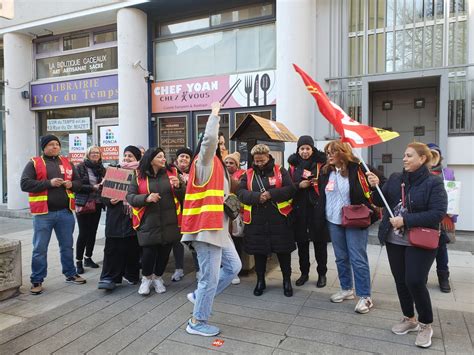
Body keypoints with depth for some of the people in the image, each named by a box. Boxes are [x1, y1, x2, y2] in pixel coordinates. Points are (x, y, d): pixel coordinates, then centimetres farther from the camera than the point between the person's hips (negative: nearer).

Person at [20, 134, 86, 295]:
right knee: (40, 249, 3)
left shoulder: (67, 163, 13)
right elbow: (25, 184, -10)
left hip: (65, 212, 4)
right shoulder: (34, 163, 0)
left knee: (67, 246, 14)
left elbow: (78, 182, 16)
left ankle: (70, 274, 29)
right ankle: (37, 280, 16)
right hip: (43, 213, -4)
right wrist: (49, 183, -18)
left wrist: (71, 184, -7)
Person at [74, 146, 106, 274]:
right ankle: (78, 261, 9)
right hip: (83, 204, -5)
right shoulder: (81, 167, -4)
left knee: (93, 232, 11)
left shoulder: (102, 169, 11)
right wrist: (93, 188, -19)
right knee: (83, 233, -3)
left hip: (97, 204, 5)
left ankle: (88, 258, 25)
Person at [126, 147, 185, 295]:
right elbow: (130, 196, -1)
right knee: (149, 251, -6)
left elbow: (182, 197, 9)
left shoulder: (172, 172, 5)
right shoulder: (139, 175, 1)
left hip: (169, 222, 2)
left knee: (165, 251, 8)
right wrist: (146, 198, -17)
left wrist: (178, 186, -13)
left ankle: (157, 278, 35)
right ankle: (146, 278, 25)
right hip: (148, 222, -2)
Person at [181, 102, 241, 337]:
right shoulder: (204, 162, -11)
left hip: (218, 227, 10)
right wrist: (215, 114, -18)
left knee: (233, 266, 18)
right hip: (205, 228, -10)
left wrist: (228, 201, 9)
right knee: (211, 277, -1)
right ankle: (197, 322, 17)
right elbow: (209, 138, -31)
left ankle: (199, 296, 30)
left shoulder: (216, 164, 17)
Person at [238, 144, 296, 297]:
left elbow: (290, 189, -8)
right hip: (256, 220, 2)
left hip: (279, 219, -1)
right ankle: (260, 280, 29)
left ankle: (287, 280, 27)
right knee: (259, 251, 11)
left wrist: (271, 194, -20)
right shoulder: (248, 174, 7)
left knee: (283, 250, 8)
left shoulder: (280, 171, 2)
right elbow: (241, 192, -5)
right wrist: (257, 197, -22)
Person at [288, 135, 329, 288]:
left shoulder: (321, 163, 0)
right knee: (301, 241, 10)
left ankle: (322, 274, 20)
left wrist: (319, 182, -15)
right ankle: (304, 273, 25)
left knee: (320, 241, 4)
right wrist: (299, 185, -10)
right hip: (299, 208, 2)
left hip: (317, 207, -2)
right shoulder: (293, 165, 7)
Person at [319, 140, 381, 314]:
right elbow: (322, 194, 16)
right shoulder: (326, 172, 6)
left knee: (358, 259, 0)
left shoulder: (357, 169, -11)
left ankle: (365, 296, 13)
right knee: (341, 258, 16)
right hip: (333, 221, 6)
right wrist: (322, 215, 14)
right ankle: (346, 289, 31)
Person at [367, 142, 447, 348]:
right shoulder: (395, 178, 4)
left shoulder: (434, 183, -11)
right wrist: (375, 187, -12)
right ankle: (409, 319, 33)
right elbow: (381, 203, 8)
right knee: (401, 281, 13)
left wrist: (406, 220, -23)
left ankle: (426, 325, 18)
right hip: (394, 240, 5)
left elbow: (439, 213, -18)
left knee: (415, 282, -7)